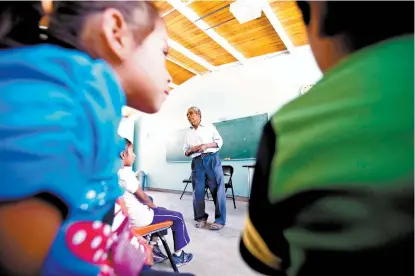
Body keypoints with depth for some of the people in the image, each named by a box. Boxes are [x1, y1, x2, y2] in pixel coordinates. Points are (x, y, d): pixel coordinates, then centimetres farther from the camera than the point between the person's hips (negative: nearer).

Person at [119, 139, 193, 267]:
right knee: (178, 217, 5)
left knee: (159, 211, 31)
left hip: (127, 215, 9)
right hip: (138, 218, -9)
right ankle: (178, 255, 21)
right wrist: (154, 206, 1)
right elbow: (142, 195, -16)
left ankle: (153, 248, 32)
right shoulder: (126, 173, -24)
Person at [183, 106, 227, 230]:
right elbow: (185, 151, 16)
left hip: (212, 159, -3)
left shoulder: (209, 126, 10)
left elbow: (219, 141, 4)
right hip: (197, 162, 3)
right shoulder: (188, 133, 19)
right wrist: (191, 150, -6)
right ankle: (201, 217, 18)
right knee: (198, 191, 3)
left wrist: (206, 145, -11)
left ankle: (220, 220, 3)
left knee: (217, 189, -5)